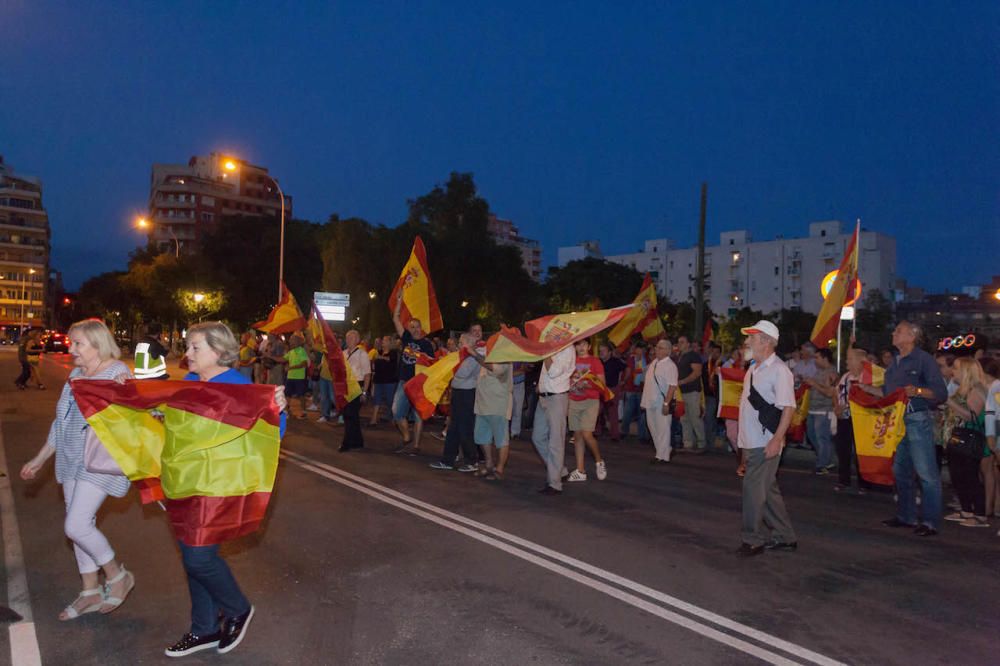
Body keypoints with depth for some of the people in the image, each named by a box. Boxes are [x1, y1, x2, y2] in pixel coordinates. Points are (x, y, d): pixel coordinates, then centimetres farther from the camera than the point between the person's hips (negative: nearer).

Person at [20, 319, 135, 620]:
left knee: (76, 526, -10)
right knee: (80, 526, 12)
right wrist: (39, 460, 22)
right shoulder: (76, 374, 10)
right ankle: (91, 592, 26)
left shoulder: (118, 373, -12)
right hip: (72, 460, 8)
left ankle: (118, 576, 12)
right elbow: (61, 422, 19)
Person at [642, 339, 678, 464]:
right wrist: (644, 400, 16)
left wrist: (666, 403, -25)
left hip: (662, 403, -8)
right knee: (653, 428, 15)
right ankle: (665, 449, 31)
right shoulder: (654, 362, 12)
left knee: (663, 429, 0)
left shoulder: (670, 365, -14)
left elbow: (672, 386, -20)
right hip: (651, 402, 9)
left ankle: (662, 456, 10)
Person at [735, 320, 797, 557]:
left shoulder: (778, 370, -14)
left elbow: (788, 408, -19)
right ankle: (784, 537, 27)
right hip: (751, 441, 9)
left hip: (766, 444, -9)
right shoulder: (754, 368, 13)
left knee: (754, 489, -5)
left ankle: (754, 539, 8)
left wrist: (777, 439, -24)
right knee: (768, 489, 15)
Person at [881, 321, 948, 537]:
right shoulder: (894, 362, 15)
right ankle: (905, 515, 22)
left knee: (926, 473, -5)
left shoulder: (923, 359, -7)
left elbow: (941, 393, -11)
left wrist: (918, 391, -26)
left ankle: (930, 521, 0)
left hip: (918, 419, -8)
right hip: (896, 420, 8)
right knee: (900, 470, 13)